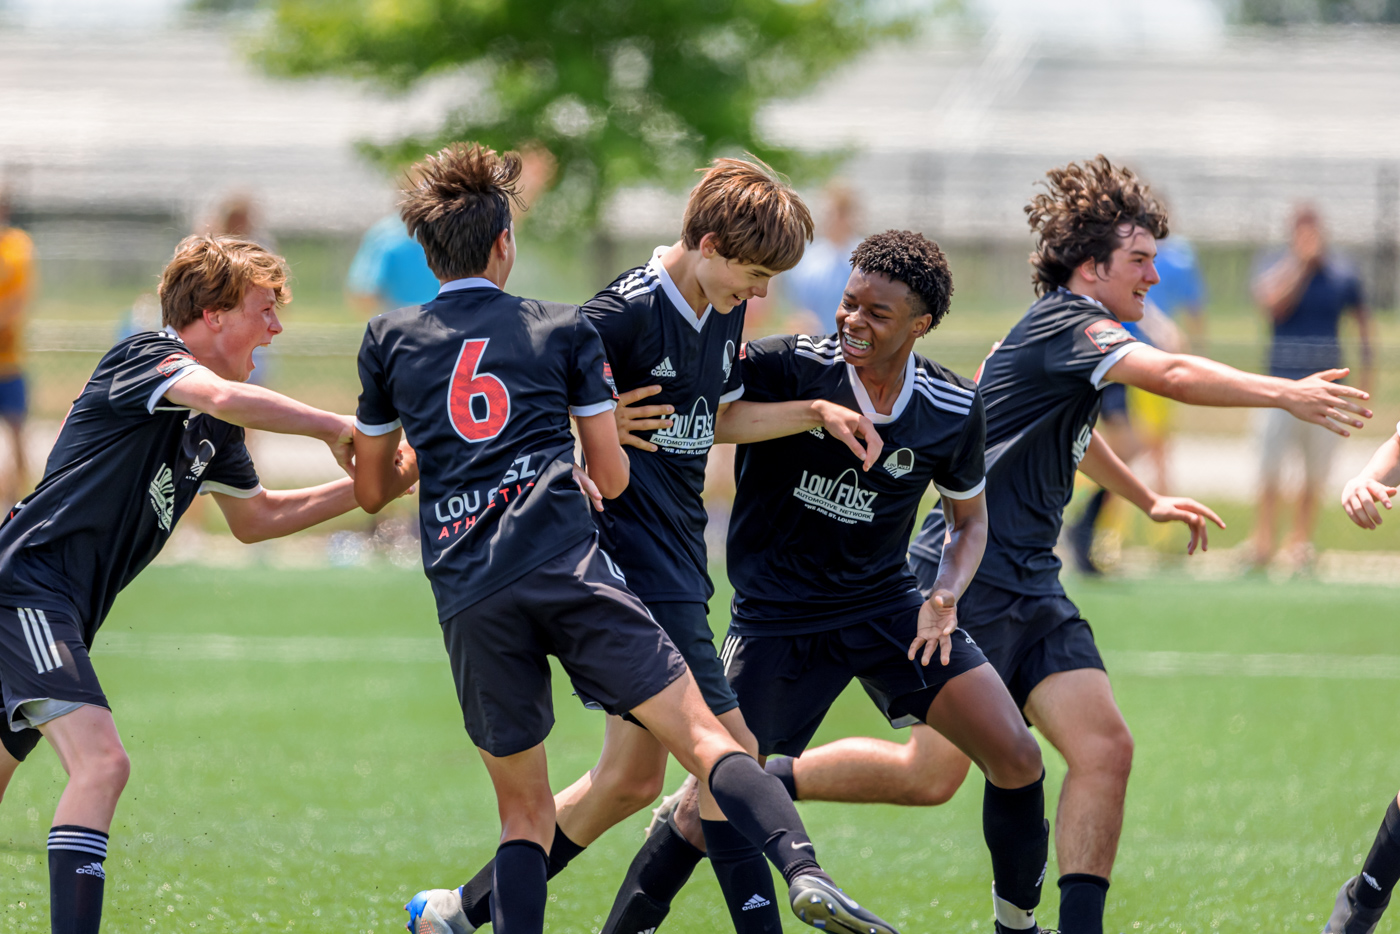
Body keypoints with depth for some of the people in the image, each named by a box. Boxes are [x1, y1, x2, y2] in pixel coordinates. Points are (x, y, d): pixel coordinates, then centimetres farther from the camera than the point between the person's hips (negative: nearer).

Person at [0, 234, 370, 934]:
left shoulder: (213, 429, 16)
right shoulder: (145, 358, -11)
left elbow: (256, 519, 28)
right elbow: (225, 397, -32)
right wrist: (333, 428, -22)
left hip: (60, 611, 10)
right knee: (101, 764, -23)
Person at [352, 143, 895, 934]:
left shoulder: (389, 342, 18)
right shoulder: (562, 328, 15)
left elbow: (373, 490, 26)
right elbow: (612, 476, 17)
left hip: (468, 598, 2)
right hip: (567, 565, -2)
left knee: (525, 814, 13)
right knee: (702, 735, -10)